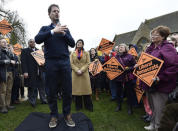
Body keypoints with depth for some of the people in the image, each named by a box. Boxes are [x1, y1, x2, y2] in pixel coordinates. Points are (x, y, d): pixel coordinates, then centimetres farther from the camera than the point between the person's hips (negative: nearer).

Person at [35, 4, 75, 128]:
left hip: (65, 62, 1)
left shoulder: (65, 28, 17)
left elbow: (72, 44, 8)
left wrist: (63, 34, -7)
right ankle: (54, 115, 18)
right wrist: (53, 31, -17)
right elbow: (37, 39, -6)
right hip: (51, 63, -1)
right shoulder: (45, 28, 13)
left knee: (68, 90, 1)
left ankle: (67, 114, 17)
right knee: (52, 91, 3)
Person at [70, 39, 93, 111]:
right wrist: (77, 70, -13)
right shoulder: (72, 54, 10)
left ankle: (88, 106, 10)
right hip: (75, 74, 1)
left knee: (86, 88, -1)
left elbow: (87, 63, 0)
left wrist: (81, 70, -13)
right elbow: (71, 63, 2)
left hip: (84, 73, 0)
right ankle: (78, 106, 14)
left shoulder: (86, 53, 9)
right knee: (77, 89, 2)